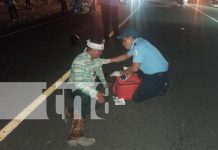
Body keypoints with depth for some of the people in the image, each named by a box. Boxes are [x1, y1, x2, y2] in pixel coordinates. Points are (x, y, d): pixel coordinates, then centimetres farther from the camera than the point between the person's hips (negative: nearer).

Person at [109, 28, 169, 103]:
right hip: (159, 70, 9)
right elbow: (125, 56, 20)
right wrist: (108, 60, 18)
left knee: (137, 98, -9)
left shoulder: (138, 47, -23)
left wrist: (120, 73, -13)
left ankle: (161, 87, 5)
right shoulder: (137, 43, 7)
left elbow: (135, 68, -28)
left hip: (158, 75, -9)